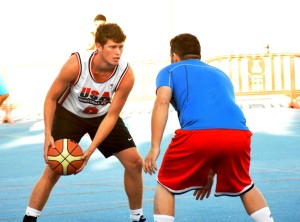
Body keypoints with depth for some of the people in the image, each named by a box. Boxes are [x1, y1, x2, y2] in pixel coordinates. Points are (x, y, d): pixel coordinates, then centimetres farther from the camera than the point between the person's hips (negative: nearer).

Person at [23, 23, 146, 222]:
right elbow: (51, 98, -18)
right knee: (53, 170, -12)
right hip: (69, 114, -2)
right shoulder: (76, 64, -32)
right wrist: (48, 135, -26)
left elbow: (111, 116, -21)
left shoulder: (126, 75, -28)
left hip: (102, 116, 2)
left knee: (135, 162, -5)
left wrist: (91, 150, -29)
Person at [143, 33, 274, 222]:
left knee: (166, 185, 20)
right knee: (244, 186, 31)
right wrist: (211, 171, 46)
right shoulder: (220, 74, 38)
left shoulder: (170, 71, 25)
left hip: (196, 134, -4)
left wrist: (155, 147, -3)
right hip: (238, 133, 4)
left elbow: (162, 103, 3)